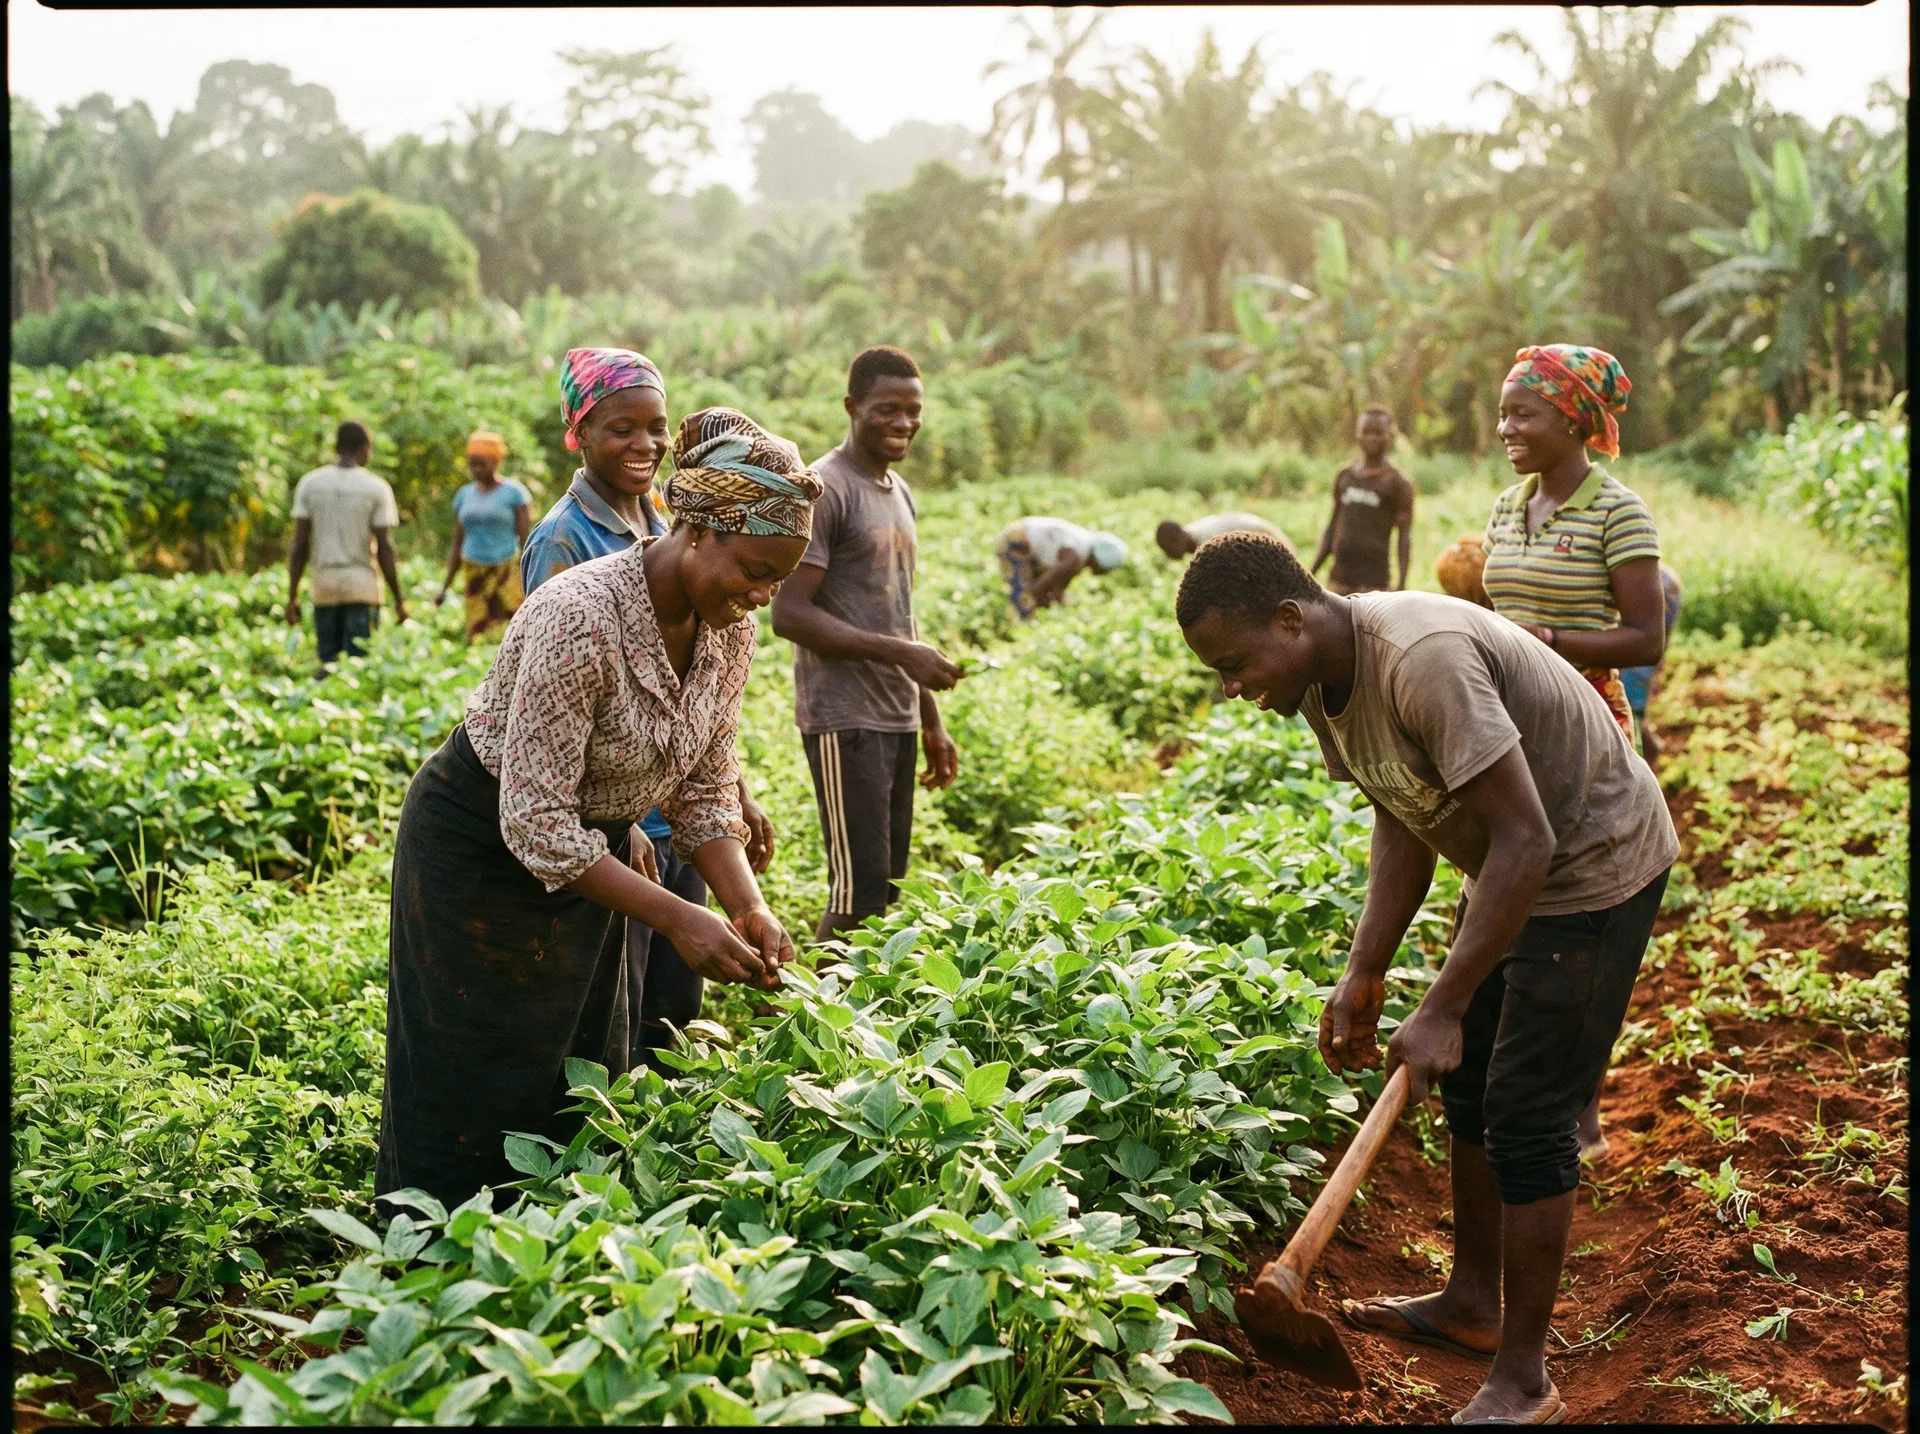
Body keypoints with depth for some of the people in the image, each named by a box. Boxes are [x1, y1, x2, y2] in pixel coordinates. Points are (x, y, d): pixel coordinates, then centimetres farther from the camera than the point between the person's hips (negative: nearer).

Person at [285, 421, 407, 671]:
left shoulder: (309, 484, 4)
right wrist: (399, 598, 1)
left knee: (327, 663, 10)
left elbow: (299, 545, 1)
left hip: (324, 587, 3)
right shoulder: (376, 488, -4)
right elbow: (385, 549, -6)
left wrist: (292, 596, 7)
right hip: (362, 585, -3)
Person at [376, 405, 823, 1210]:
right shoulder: (580, 620, -33)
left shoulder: (728, 624, -10)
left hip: (587, 848, 7)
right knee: (475, 1117, 3)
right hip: (481, 850, -7)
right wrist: (677, 919, -33)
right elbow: (536, 824, -31)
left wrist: (748, 910, -15)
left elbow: (704, 790, 0)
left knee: (580, 1101, 15)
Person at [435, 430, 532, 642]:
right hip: (475, 575, 4)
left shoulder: (514, 493, 0)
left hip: (507, 574, -4)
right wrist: (445, 587, 13)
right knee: (477, 637, -2)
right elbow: (457, 546, 17)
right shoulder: (464, 495, 13)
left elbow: (526, 540, -4)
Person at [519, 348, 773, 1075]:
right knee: (609, 1033, 1)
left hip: (679, 816, 8)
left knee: (677, 1013, 16)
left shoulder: (663, 530, 11)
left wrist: (737, 796, 16)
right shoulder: (565, 540, -12)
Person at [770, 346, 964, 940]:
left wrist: (931, 721, 20)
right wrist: (901, 653, -19)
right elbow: (789, 613, -17)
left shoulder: (899, 492, 17)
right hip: (844, 719, -9)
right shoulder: (824, 490, -10)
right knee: (859, 890, -10)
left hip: (898, 718, 9)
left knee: (888, 888, 10)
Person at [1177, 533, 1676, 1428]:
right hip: (1508, 866, 9)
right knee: (1467, 1083, 17)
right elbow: (1403, 821, 3)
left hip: (1594, 866, -9)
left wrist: (1441, 1011, -31)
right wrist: (1363, 974, -5)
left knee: (1524, 1113, -7)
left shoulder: (1421, 659, -35)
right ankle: (1472, 1303, 34)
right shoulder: (1322, 679, -6)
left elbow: (1526, 840, -34)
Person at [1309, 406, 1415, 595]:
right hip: (1340, 572, 5)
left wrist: (1402, 583, -15)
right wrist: (1311, 573, 14)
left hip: (1373, 577, -5)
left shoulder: (1395, 481, -1)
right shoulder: (1344, 476, 14)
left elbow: (1405, 534, -5)